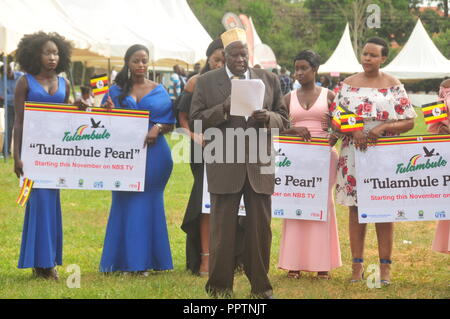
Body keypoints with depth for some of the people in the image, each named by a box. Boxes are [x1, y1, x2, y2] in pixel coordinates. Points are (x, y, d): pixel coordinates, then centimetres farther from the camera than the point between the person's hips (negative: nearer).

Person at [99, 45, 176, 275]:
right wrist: (110, 110, -14)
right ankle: (125, 261, 4)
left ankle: (145, 261, 6)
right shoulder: (117, 91, 8)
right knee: (125, 203, -1)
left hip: (153, 152, 0)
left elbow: (170, 123, 7)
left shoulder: (159, 91, 8)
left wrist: (157, 128, -13)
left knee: (149, 203, 2)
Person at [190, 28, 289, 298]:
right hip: (224, 167, -2)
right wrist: (223, 109, -15)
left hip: (260, 166, 2)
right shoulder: (207, 82, 5)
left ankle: (261, 286, 14)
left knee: (261, 228, 4)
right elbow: (195, 120, 0)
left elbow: (284, 120, 11)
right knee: (222, 230, 2)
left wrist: (268, 118, -11)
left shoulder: (270, 80, 10)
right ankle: (220, 288, 10)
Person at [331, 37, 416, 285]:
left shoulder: (394, 86, 2)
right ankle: (357, 265, 9)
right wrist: (354, 131, -13)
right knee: (355, 208, 3)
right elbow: (335, 118, 5)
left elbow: (409, 121, -2)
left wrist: (383, 128, -16)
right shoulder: (348, 84, 7)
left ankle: (385, 267, 7)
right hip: (353, 153, 2)